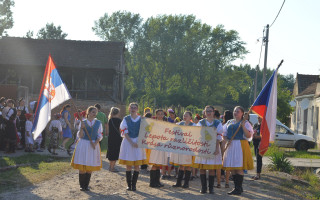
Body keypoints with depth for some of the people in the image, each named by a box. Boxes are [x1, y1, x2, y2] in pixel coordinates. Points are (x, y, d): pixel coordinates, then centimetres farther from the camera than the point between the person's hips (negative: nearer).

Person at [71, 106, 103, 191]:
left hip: (93, 145, 2)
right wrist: (81, 128, -19)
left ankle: (86, 185, 14)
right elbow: (80, 136, -2)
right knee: (82, 167, -3)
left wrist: (95, 143, -11)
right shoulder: (83, 122, 0)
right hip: (83, 145, -2)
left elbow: (100, 135, 5)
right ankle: (82, 185, 9)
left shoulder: (98, 123, 4)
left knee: (90, 167, 3)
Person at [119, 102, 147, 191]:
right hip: (128, 142, -1)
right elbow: (125, 132, -4)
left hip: (138, 143, 1)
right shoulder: (126, 119, 3)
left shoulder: (141, 119, 4)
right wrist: (131, 142, -15)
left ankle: (134, 185, 7)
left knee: (137, 166, 0)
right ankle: (129, 185, 9)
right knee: (128, 166, 2)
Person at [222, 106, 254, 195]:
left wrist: (243, 126, -18)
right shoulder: (229, 122, 18)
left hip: (240, 146, -5)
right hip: (230, 146, 5)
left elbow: (248, 136, -8)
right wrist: (226, 140, -1)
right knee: (232, 168, 5)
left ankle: (239, 189, -3)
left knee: (239, 168, -8)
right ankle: (236, 187, 15)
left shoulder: (245, 123, 2)